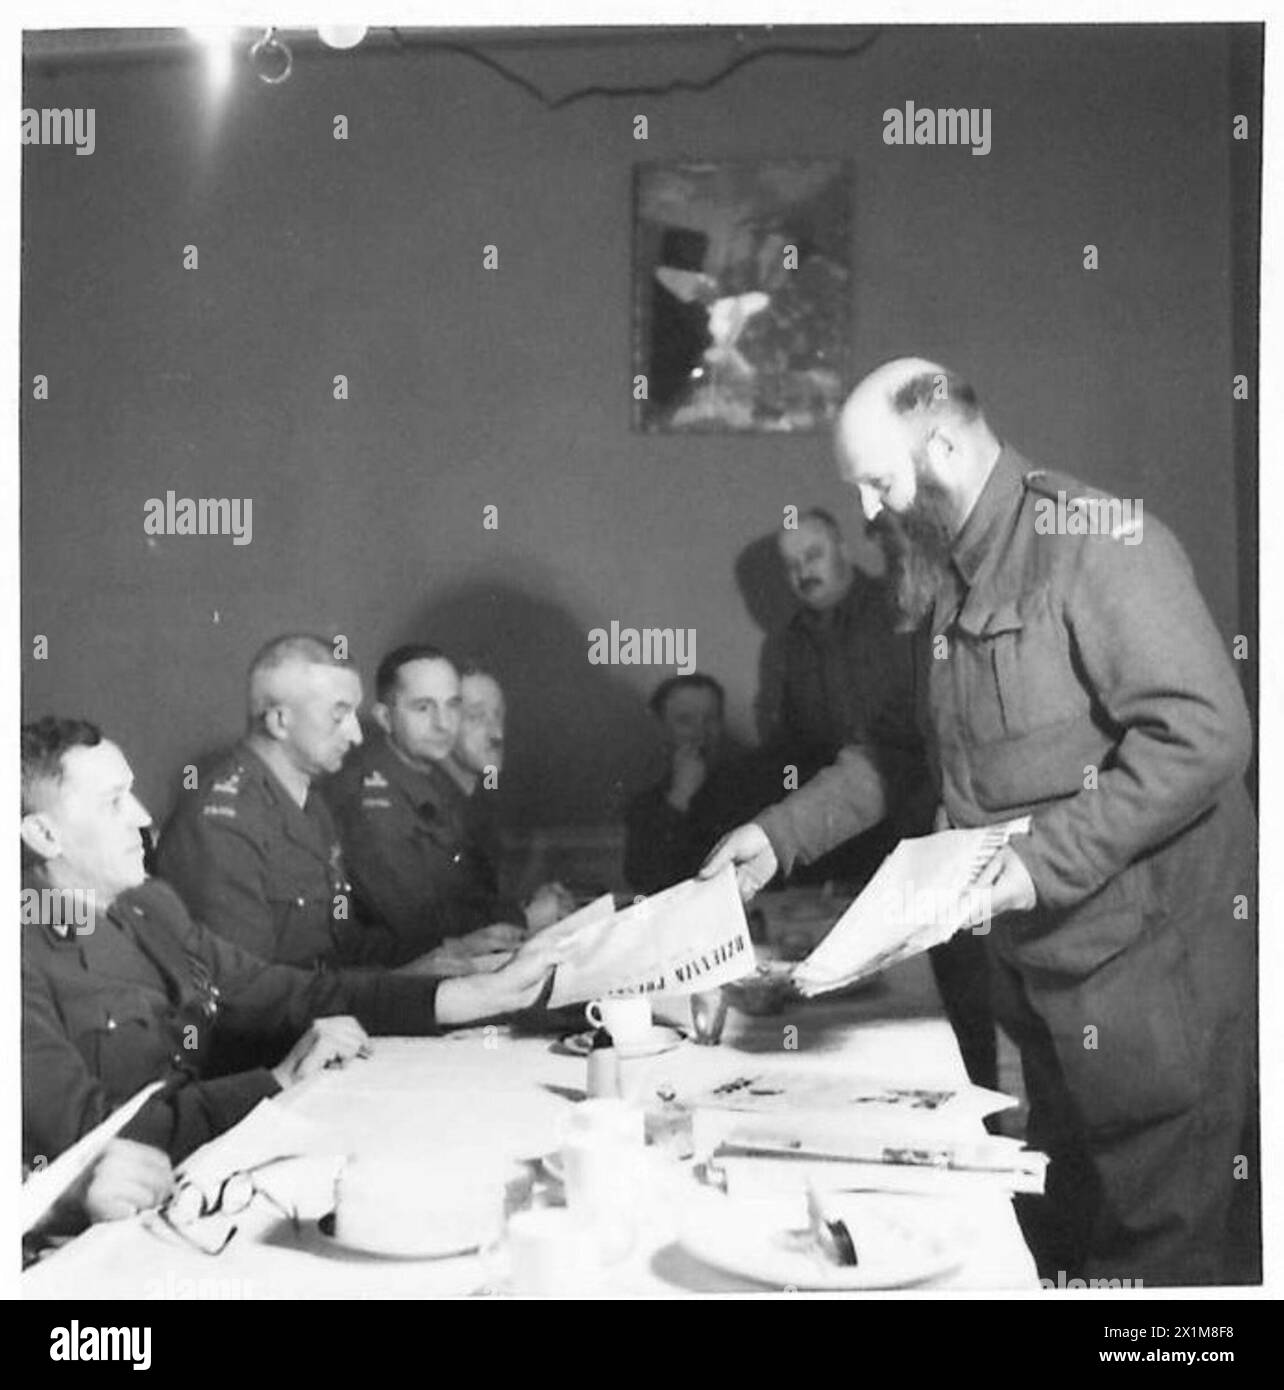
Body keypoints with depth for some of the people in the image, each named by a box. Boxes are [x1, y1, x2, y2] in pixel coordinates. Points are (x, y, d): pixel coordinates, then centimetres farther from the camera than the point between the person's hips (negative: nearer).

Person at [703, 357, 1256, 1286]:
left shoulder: (1097, 541, -15)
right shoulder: (947, 580, 12)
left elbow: (1204, 733, -22)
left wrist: (1048, 860, -24)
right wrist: (781, 836, 13)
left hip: (1147, 957, -8)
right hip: (1034, 960, 8)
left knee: (1155, 1244, 3)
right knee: (1055, 1234, 17)